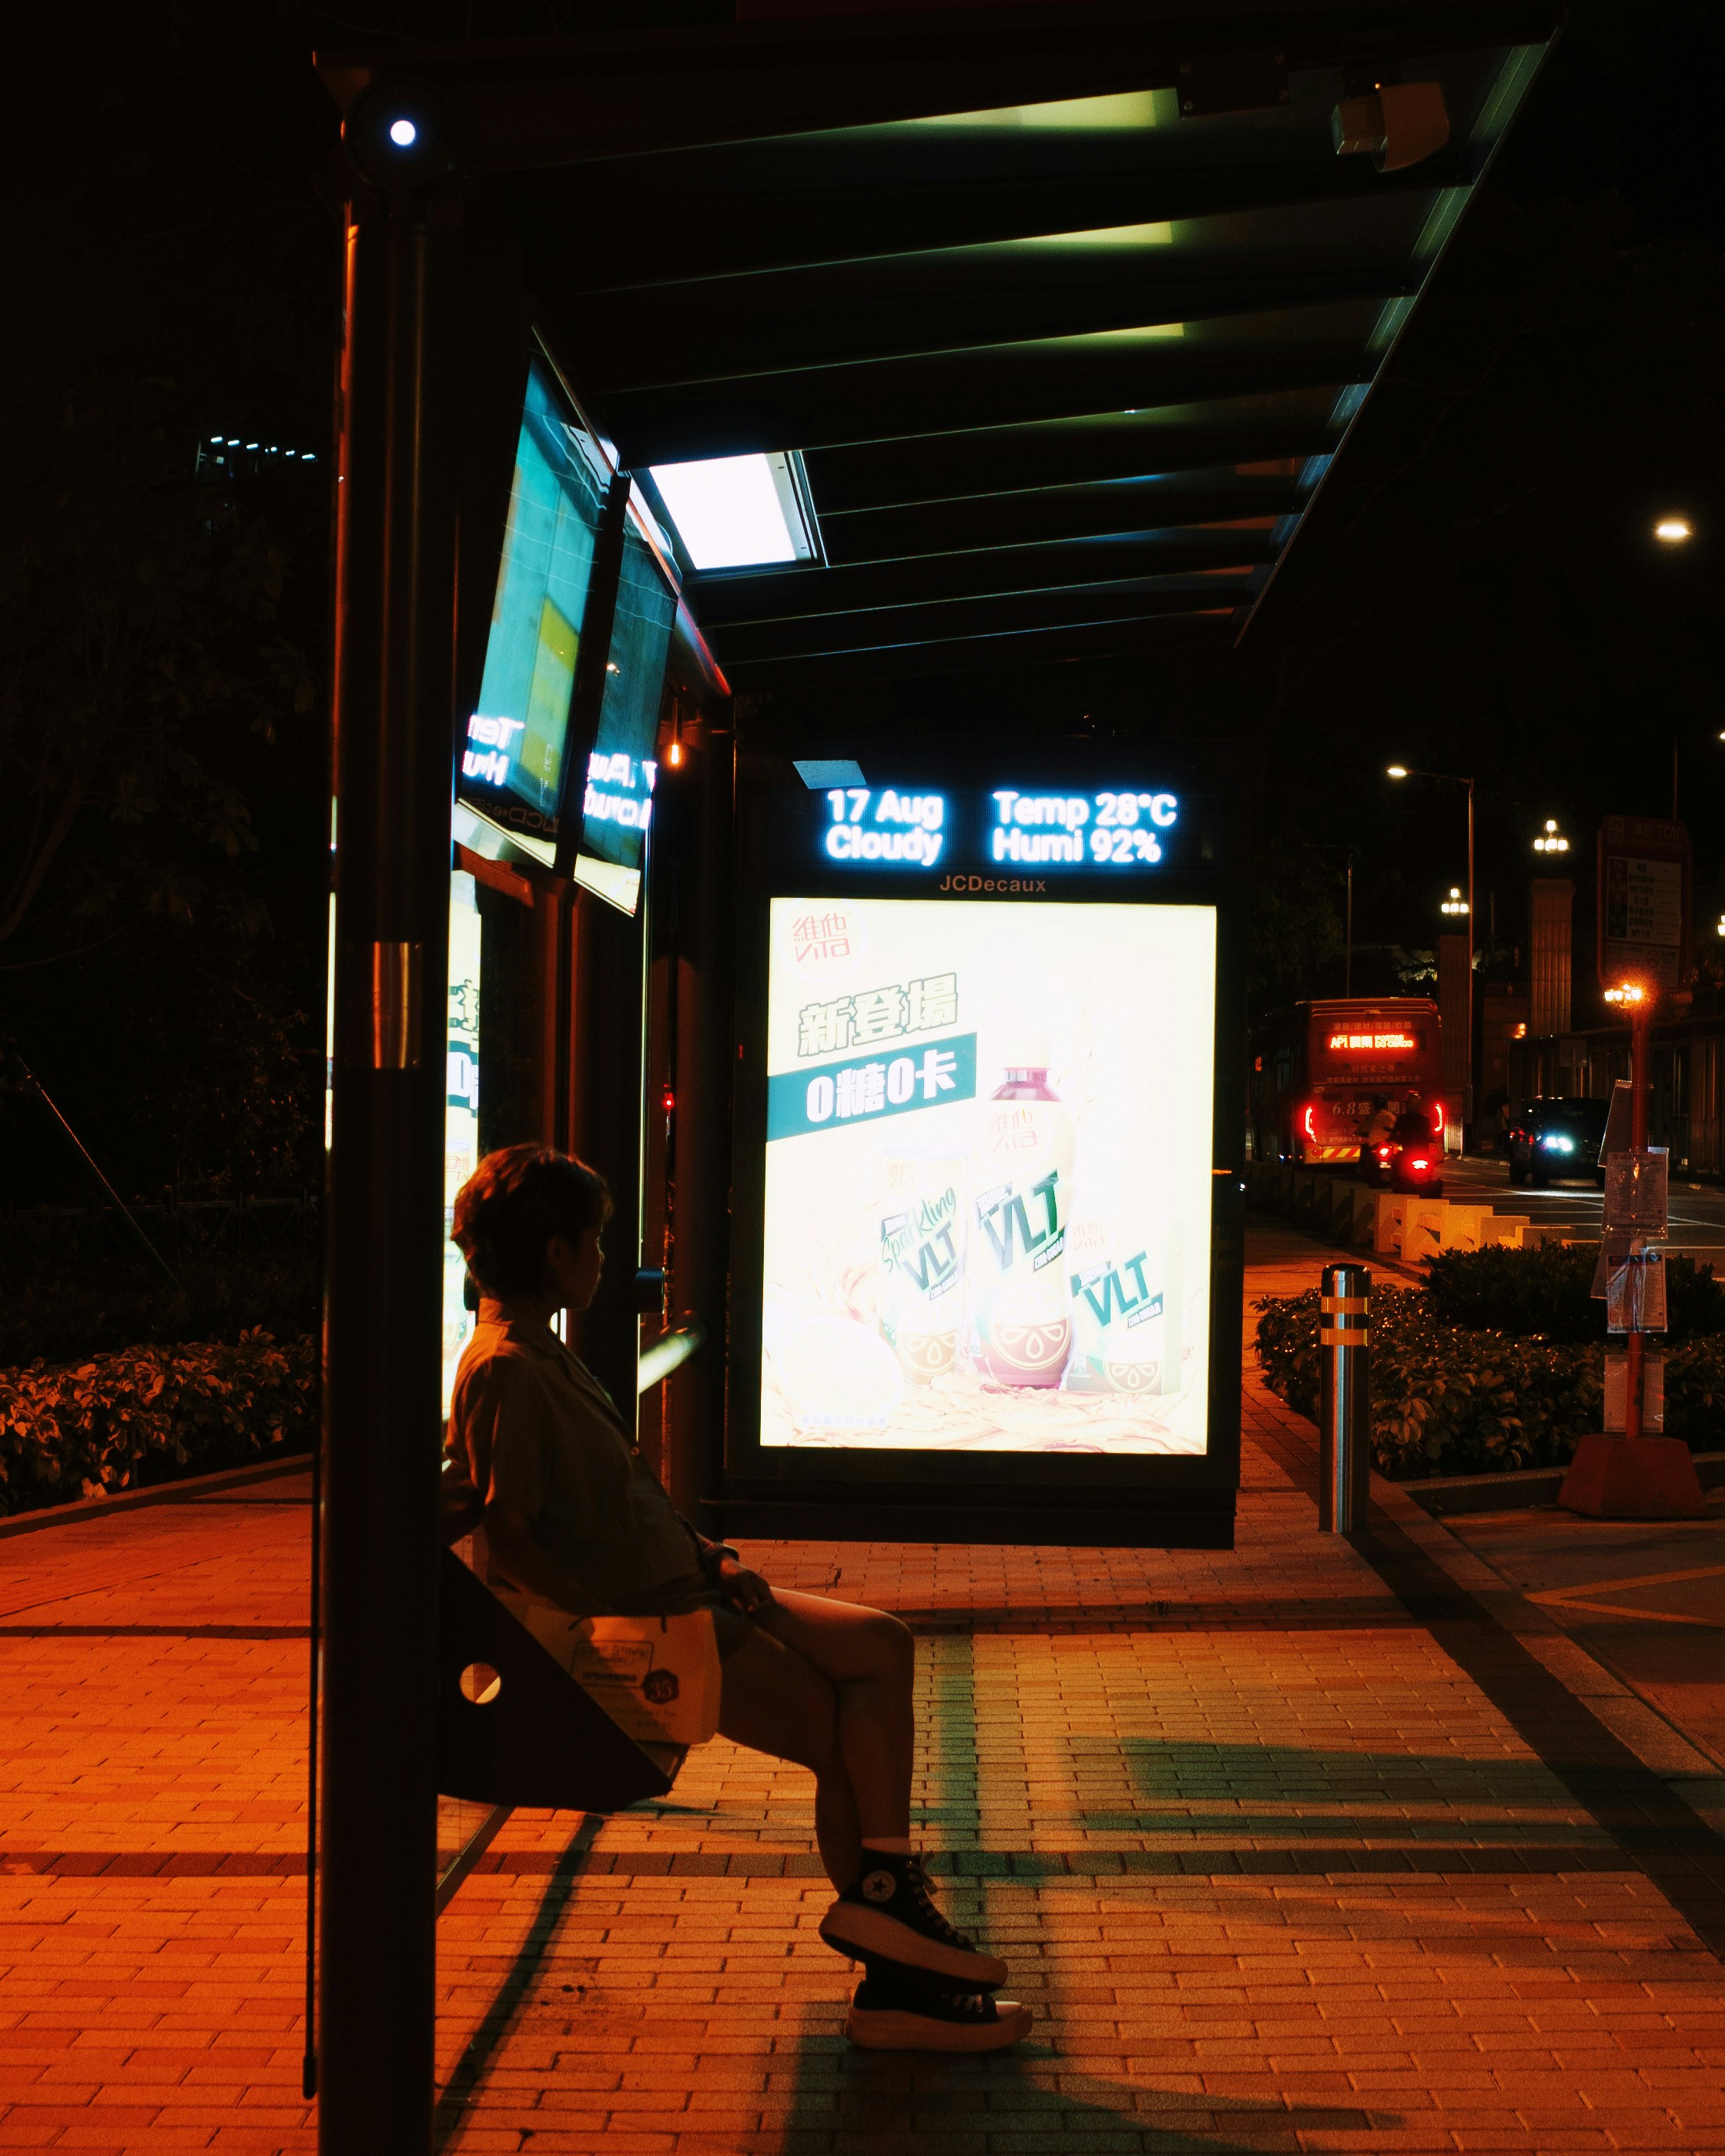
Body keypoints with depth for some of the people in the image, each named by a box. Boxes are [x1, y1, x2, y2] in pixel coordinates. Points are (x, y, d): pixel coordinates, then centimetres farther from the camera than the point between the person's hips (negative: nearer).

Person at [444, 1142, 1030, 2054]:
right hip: (638, 1620, -11)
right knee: (845, 1738, -11)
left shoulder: (539, 1352, 16)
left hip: (678, 1592, 11)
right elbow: (508, 1541, -23)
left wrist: (709, 1557, 10)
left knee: (882, 1649, 3)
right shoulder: (507, 1371, -17)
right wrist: (625, 1619, -22)